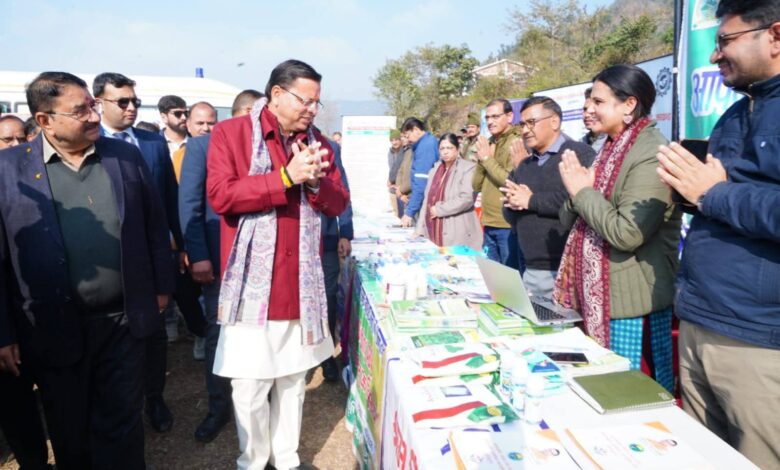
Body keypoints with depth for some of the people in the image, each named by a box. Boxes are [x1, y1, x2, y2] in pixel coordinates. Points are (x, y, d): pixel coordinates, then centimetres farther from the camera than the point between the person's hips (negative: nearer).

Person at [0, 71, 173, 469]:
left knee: (122, 425, 15)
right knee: (70, 436, 19)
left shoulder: (126, 156, 0)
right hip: (53, 330, -1)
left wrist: (162, 286, 7)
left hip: (123, 320, 1)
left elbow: (155, 225, 6)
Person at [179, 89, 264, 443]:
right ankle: (218, 407, 26)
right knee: (217, 332, 10)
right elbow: (189, 204, -5)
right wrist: (197, 256, -12)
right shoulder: (201, 146, 0)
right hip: (220, 257, -2)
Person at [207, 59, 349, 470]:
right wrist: (287, 177, -18)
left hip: (302, 283, 4)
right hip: (252, 282, -4)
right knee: (250, 385, 5)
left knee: (293, 378, 14)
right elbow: (220, 195, -16)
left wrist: (316, 181, -12)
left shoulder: (316, 141, 11)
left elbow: (338, 204, 8)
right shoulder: (230, 133, -3)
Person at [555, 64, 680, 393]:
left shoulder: (651, 155, -17)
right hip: (597, 295, 9)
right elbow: (570, 223, 13)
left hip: (631, 302, -9)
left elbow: (626, 233, -27)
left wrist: (583, 191, -16)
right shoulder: (612, 149, 13)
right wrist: (577, 193, -9)